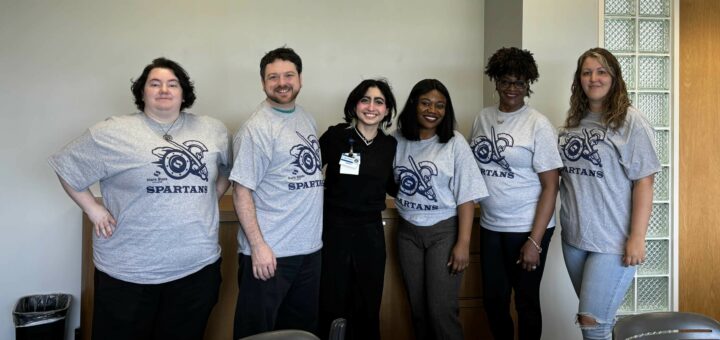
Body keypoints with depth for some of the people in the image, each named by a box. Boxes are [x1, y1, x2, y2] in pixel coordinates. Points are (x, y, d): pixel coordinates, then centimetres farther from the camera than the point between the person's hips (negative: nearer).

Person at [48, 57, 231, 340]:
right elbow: (66, 167, 5)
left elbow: (226, 171, 21)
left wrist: (208, 200, 9)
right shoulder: (112, 133, -3)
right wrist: (93, 209, -1)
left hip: (199, 266, 3)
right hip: (128, 272, -2)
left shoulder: (214, 131, 7)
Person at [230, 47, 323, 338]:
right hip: (270, 252, -6)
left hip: (309, 248, 7)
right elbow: (242, 191, -15)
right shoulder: (256, 128, -13)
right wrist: (258, 246, -20)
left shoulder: (307, 119, 9)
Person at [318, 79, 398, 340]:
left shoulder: (390, 144, 2)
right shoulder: (335, 136, -9)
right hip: (334, 230, -3)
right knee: (332, 308, 7)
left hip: (371, 233, 3)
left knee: (368, 308, 14)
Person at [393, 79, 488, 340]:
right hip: (408, 232, 3)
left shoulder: (455, 143, -7)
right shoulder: (399, 140, 1)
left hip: (444, 232, -3)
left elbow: (466, 197, -9)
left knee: (441, 309, -4)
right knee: (417, 307, 13)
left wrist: (463, 243, -13)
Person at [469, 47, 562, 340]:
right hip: (490, 226, 5)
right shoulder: (483, 117, 5)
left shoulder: (538, 124, -9)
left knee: (526, 302, 10)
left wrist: (535, 241, -15)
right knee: (493, 300, 14)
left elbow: (550, 186, -10)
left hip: (527, 228, -4)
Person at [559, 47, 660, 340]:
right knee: (591, 316, 16)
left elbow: (644, 182, -11)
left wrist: (637, 237, -15)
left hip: (613, 240, -5)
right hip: (573, 236, 6)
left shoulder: (630, 121, -9)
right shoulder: (574, 121, 8)